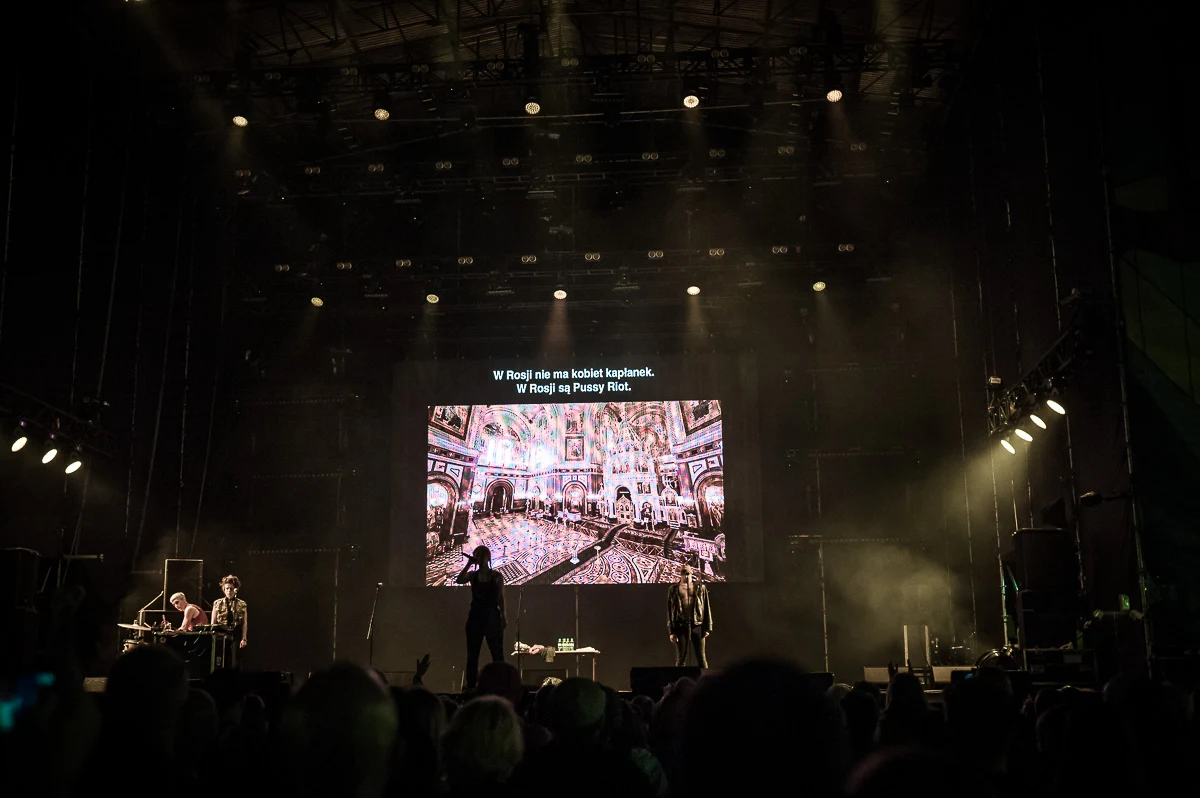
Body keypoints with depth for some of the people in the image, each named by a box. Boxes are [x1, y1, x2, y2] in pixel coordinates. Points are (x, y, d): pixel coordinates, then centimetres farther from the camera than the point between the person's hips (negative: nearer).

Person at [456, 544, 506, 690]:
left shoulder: (496, 576, 1)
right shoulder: (472, 575, 6)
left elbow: (501, 598, 2)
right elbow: (459, 581, -13)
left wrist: (503, 617, -4)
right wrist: (469, 564, -12)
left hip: (492, 616, -2)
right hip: (475, 616, 2)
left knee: (497, 653, -2)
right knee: (472, 654, 6)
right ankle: (471, 686, 12)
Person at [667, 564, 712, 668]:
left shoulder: (700, 587, 7)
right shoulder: (674, 589, 7)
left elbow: (707, 608, 6)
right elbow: (669, 611, 4)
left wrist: (707, 628, -1)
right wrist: (671, 631, -2)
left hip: (697, 625, 0)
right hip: (681, 626, 0)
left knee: (701, 657, 0)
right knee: (681, 658, 3)